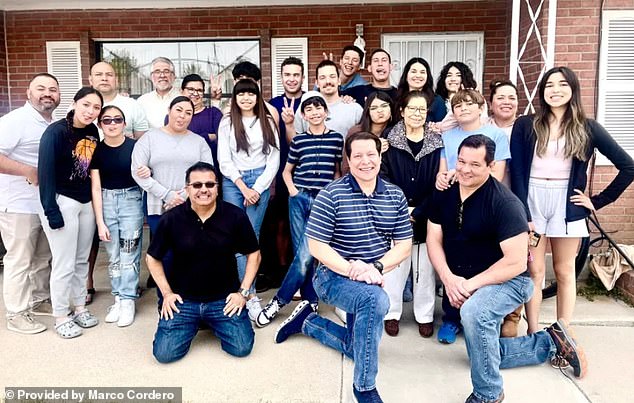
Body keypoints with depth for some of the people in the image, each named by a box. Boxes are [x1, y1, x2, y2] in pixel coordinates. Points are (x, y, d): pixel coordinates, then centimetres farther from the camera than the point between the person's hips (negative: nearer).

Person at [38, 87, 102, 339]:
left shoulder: (93, 132, 4)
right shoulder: (56, 132, -14)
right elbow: (45, 172, -16)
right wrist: (51, 211, -19)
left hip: (86, 203, 6)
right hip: (62, 202, -6)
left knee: (82, 260, 14)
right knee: (65, 263, -1)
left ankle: (79, 308, 28)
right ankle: (60, 317, 14)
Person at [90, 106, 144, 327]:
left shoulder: (134, 146, -8)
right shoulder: (96, 150, -2)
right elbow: (96, 188, -1)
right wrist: (100, 222, -4)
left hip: (131, 200, -2)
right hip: (106, 202, 2)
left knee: (129, 253, -1)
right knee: (113, 255, 10)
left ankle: (128, 301, 11)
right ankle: (118, 298, 22)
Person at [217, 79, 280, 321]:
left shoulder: (267, 122, 9)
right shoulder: (227, 123, 7)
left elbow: (274, 159, 4)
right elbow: (224, 160, 2)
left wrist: (257, 188, -5)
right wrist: (244, 188, -7)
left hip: (260, 182, 1)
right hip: (233, 183, -1)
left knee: (252, 236, -2)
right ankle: (250, 296, -7)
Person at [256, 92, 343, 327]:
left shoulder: (336, 139, 5)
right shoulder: (298, 140, 7)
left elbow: (338, 171, 14)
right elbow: (287, 171, 17)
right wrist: (292, 190, 2)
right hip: (299, 199, 2)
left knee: (305, 253, -11)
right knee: (302, 254, 2)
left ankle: (279, 301, 2)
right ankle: (310, 302, 14)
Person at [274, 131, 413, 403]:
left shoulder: (395, 196, -2)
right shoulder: (331, 195, -15)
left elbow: (404, 245, -2)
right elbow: (316, 247, -16)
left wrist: (376, 268, -19)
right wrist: (351, 271, -28)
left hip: (371, 281, 6)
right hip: (333, 276, -6)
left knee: (359, 348, 17)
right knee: (377, 300, -37)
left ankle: (307, 321, 39)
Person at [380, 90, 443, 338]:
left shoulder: (436, 143, 3)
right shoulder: (390, 141, 1)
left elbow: (438, 184, -2)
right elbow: (383, 178, -5)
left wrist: (417, 212, -10)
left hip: (425, 216, 1)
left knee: (424, 267, 8)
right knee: (395, 264, 4)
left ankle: (425, 315, 23)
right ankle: (392, 313, 19)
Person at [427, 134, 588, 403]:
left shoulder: (504, 202, -22)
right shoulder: (445, 194, -3)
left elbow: (516, 262, -25)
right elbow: (434, 240, -3)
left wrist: (471, 284, -26)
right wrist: (448, 278, -19)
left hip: (507, 281, -7)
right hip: (461, 285, 7)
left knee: (473, 311, -39)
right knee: (483, 354, 16)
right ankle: (551, 342, 31)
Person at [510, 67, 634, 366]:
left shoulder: (587, 128, 2)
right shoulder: (526, 126, 1)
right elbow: (516, 172, -3)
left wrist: (598, 201, 0)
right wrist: (523, 213, -10)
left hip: (566, 206, 1)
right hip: (531, 202, 0)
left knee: (564, 272, 8)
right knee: (534, 271, 2)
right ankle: (534, 336, 12)